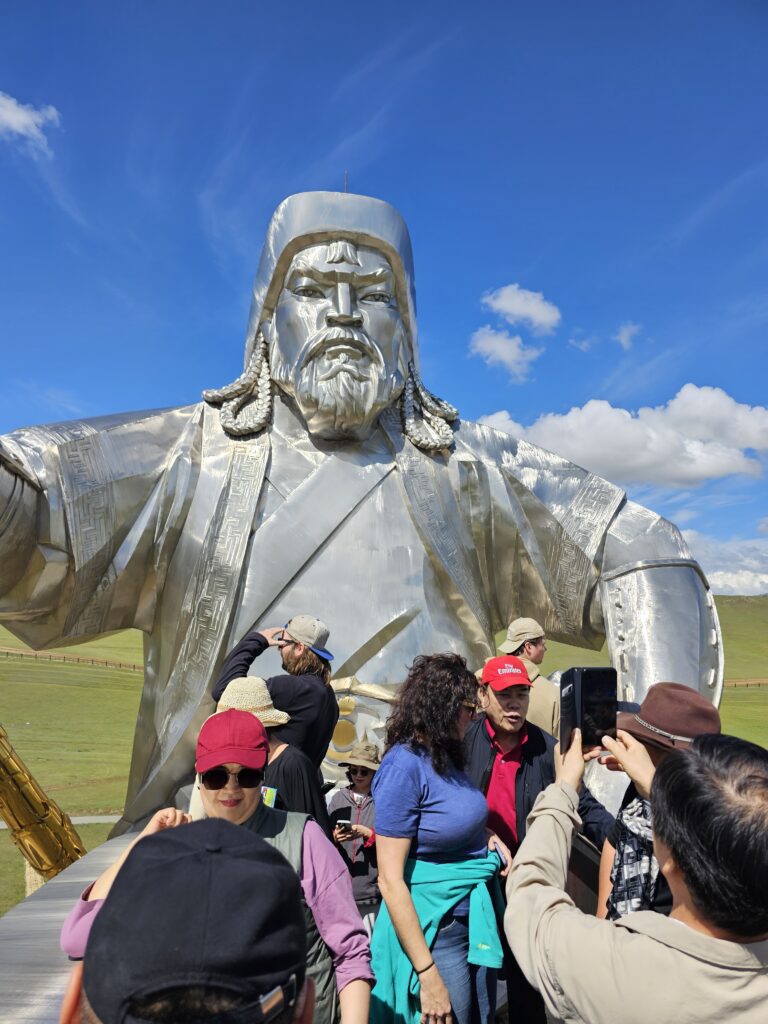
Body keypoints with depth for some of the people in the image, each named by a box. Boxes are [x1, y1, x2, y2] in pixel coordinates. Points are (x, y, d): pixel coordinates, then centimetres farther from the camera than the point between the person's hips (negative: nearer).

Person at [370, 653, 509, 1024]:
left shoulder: (445, 756, 2)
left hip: (477, 919, 8)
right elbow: (390, 880, -21)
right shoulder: (404, 765, -22)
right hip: (435, 927, -8)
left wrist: (487, 835, -1)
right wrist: (428, 975, -20)